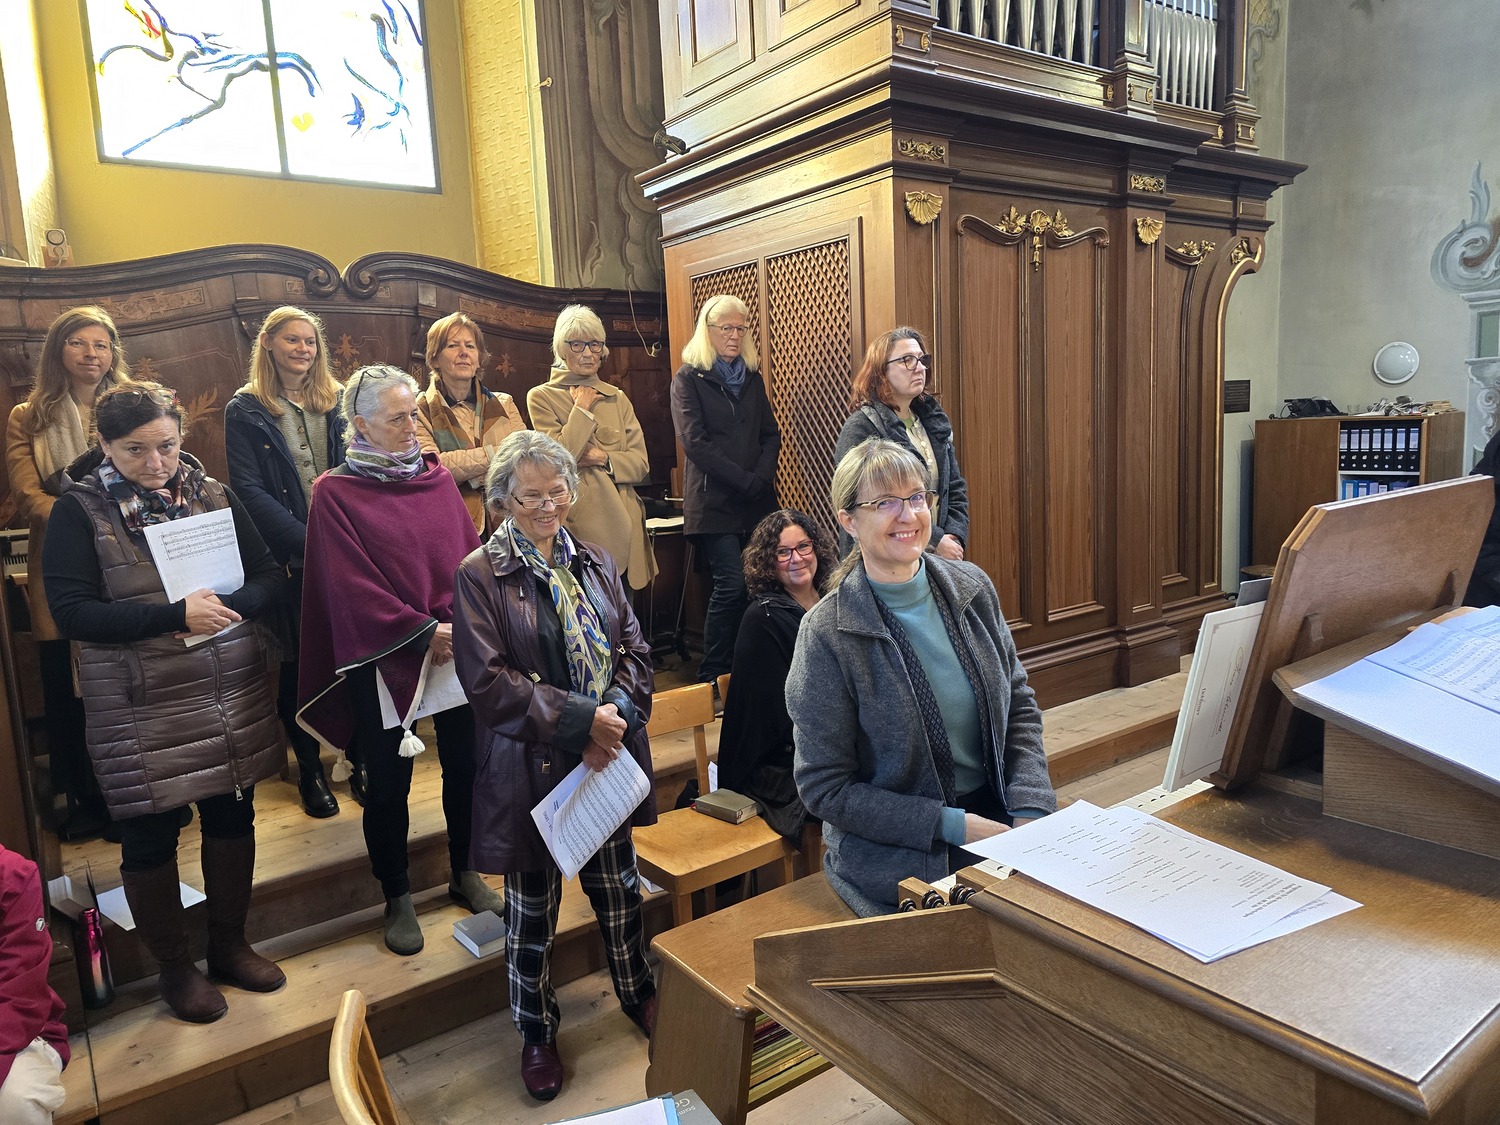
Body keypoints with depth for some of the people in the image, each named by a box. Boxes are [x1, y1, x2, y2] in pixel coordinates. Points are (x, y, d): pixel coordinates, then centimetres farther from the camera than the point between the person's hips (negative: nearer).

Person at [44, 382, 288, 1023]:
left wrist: (227, 607, -18)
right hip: (142, 712, -3)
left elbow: (271, 578, 3)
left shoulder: (214, 497, 5)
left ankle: (229, 944, 35)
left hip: (235, 699, 4)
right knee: (150, 837, 8)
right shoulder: (79, 512, -5)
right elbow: (71, 610, -14)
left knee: (233, 818, 14)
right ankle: (174, 967, 30)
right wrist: (175, 615, -24)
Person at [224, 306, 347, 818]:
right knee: (297, 661, 5)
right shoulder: (245, 410, 1)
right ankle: (308, 766, 20)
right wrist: (306, 540, -17)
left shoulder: (336, 403, 11)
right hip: (288, 559, -2)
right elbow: (249, 489, -7)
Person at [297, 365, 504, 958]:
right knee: (387, 782, 8)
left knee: (464, 764, 12)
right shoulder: (335, 493, -6)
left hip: (457, 648, 4)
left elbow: (470, 555, 4)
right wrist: (423, 632, -16)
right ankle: (397, 899, 26)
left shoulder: (437, 478, 7)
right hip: (385, 657, -4)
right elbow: (353, 586, -12)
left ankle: (465, 873, 32)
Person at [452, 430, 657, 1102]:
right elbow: (487, 681, -18)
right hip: (530, 768, -4)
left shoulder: (597, 565, 5)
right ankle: (536, 1032, 35)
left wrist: (616, 719, -14)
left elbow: (633, 652, 3)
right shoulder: (480, 576, -10)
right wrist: (580, 720, -21)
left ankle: (637, 994, 44)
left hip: (608, 761, 4)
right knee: (531, 911, 12)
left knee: (619, 887, 19)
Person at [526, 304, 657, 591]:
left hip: (622, 524, 4)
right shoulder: (541, 397, 1)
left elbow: (641, 464, 7)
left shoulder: (617, 398, 14)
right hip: (576, 526, -4)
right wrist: (582, 409, -6)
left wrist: (605, 459, -11)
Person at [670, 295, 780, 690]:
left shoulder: (752, 377, 16)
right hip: (713, 503, -5)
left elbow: (771, 435, 12)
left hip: (757, 501, 5)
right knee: (731, 586, -11)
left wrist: (762, 477, -7)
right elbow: (695, 442, -10)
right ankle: (712, 676, 2)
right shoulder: (689, 379, 0)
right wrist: (745, 480, -14)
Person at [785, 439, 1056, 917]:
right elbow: (825, 788, -11)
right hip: (896, 854, -5)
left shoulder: (971, 587, 1)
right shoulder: (828, 634, -15)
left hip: (998, 819, 5)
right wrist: (950, 825, -16)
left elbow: (1019, 707, 10)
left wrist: (1029, 811, -6)